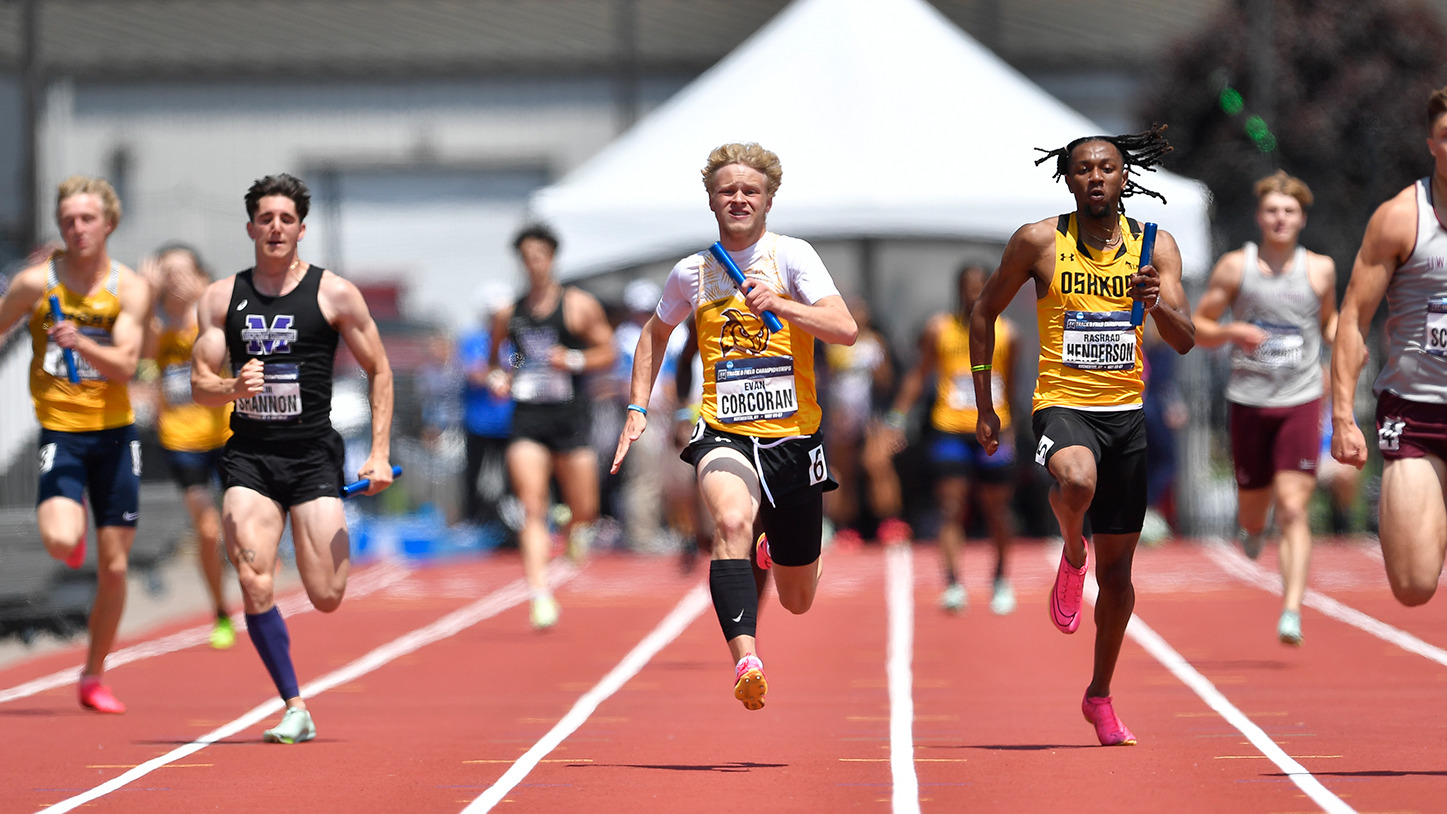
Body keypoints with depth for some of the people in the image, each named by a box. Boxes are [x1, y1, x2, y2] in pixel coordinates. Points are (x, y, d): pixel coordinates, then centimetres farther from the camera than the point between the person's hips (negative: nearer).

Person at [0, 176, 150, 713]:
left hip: (114, 432, 2)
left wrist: (81, 344, -31)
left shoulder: (130, 288, -3)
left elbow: (125, 365, -14)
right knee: (62, 540, -27)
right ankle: (68, 532, 12)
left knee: (113, 565, 5)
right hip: (60, 431, -2)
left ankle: (93, 677, 22)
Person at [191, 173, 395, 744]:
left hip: (312, 454, -1)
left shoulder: (334, 294, 0)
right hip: (248, 455, 1)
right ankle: (295, 708, -3)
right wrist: (234, 387, -18)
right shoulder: (222, 298, 6)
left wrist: (380, 453, -2)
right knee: (254, 585, -15)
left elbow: (378, 371, 6)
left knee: (327, 598, -3)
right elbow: (200, 385, 5)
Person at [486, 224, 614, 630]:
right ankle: (541, 597, -19)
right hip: (527, 418, 1)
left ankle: (573, 532, 40)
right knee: (532, 509, -13)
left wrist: (575, 360, -15)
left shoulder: (579, 305, 1)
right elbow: (493, 361, 21)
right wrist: (496, 378, -1)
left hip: (570, 417, -1)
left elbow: (607, 351, 2)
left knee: (584, 510, 2)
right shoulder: (508, 315, 9)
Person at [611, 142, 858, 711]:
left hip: (792, 436, 0)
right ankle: (745, 660, -44)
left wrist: (780, 303, -29)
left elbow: (845, 330, -15)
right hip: (723, 432, 0)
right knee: (732, 520, -35)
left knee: (797, 601, 11)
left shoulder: (791, 256, -4)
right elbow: (656, 333, 26)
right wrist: (637, 410, 16)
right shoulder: (691, 273, 6)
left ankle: (778, 547, 48)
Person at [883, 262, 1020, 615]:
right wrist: (898, 417, 1)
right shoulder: (939, 329, 2)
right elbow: (918, 374, 9)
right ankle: (954, 585, -19)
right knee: (951, 509, -12)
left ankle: (1001, 579, 29)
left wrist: (1010, 430, 19)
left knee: (997, 510, 7)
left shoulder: (1006, 334, 5)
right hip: (949, 430, -1)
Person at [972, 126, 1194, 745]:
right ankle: (1072, 553, -4)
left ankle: (1100, 696, 28)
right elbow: (984, 312, 8)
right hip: (1062, 405, -3)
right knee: (1077, 478, -39)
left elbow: (1184, 342, -5)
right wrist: (985, 408, 5)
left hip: (1127, 413, 3)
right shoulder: (1039, 242, -3)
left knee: (1116, 571, 9)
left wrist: (1158, 304, -28)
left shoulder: (1156, 247, 1)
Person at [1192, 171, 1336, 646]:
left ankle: (1291, 613, -19)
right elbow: (1195, 328, 4)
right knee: (1254, 507, 11)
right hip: (1249, 402, 1)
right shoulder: (1235, 267, 0)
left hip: (1302, 403, -1)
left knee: (1293, 509, -14)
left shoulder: (1320, 270, 4)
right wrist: (1232, 332, -16)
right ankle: (1252, 528, 50)